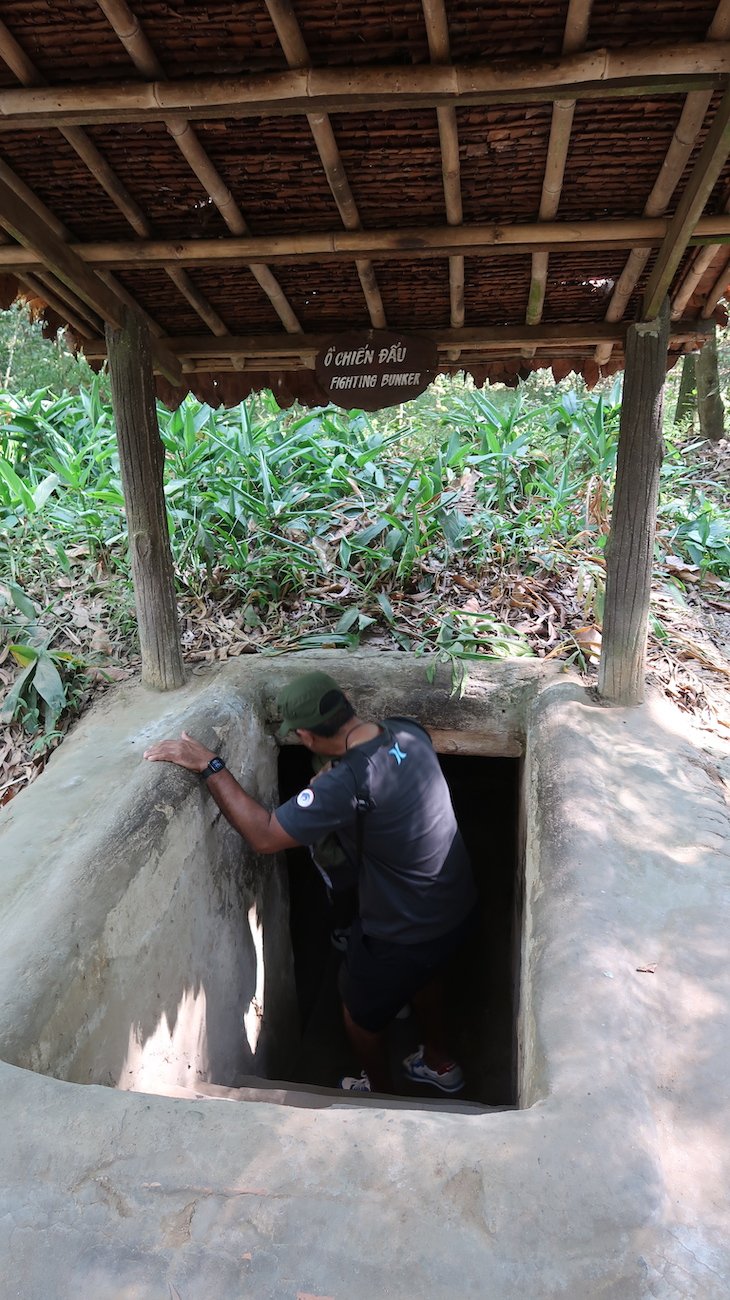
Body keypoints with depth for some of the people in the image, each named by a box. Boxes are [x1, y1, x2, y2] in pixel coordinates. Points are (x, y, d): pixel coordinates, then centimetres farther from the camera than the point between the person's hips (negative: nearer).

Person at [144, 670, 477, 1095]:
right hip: (458, 905, 7)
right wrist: (332, 771, 4)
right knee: (423, 973, 36)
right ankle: (440, 1062, 59)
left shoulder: (348, 783, -35)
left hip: (404, 931, -7)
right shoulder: (408, 730, -12)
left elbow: (264, 835, -28)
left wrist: (209, 766, -26)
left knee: (362, 1010, 24)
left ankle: (381, 1092, 51)